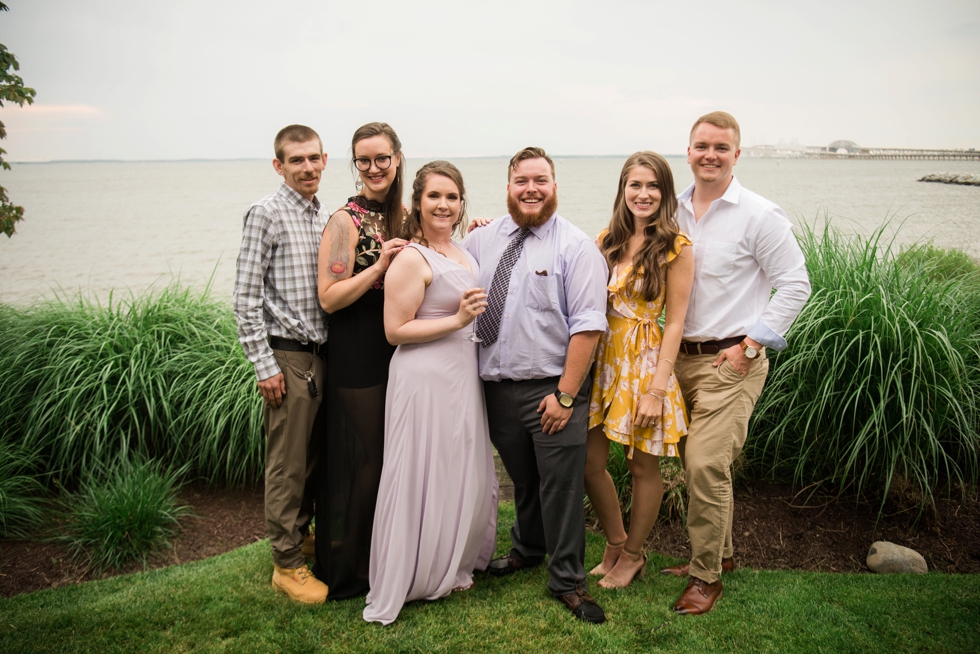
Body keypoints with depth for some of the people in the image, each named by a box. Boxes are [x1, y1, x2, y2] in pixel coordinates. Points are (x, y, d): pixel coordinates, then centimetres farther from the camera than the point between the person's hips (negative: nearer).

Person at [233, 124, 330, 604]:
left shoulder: (323, 218, 13)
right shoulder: (266, 214, -9)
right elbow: (246, 297, -12)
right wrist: (264, 364, -14)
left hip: (320, 353, 7)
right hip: (287, 354, -7)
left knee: (313, 456, 16)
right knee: (288, 463, 1)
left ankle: (302, 534, 33)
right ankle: (287, 563, 14)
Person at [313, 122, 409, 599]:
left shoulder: (404, 216, 9)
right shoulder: (345, 221, -11)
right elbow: (329, 298, -16)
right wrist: (380, 264, -23)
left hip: (401, 349, 7)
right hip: (358, 357, -6)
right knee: (368, 460, 2)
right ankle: (350, 569, 20)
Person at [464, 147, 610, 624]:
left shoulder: (577, 248, -9)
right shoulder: (481, 240, 6)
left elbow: (587, 326, -14)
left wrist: (565, 394, -17)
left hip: (552, 388, -4)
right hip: (495, 386, 4)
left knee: (561, 486, 3)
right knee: (521, 478, 21)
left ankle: (567, 580, 22)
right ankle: (527, 549, 45)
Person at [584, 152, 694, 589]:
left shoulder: (675, 248, -8)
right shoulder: (608, 240, 7)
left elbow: (675, 321, -10)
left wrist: (657, 389, -15)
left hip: (645, 362, -5)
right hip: (603, 358, 5)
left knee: (643, 468, 8)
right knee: (589, 463, 8)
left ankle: (632, 556, 30)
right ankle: (615, 544, 32)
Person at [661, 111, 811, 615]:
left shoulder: (759, 215, -7)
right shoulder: (674, 212, 8)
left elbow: (795, 285, -6)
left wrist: (750, 346, -10)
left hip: (731, 360, -6)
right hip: (681, 356, 6)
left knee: (707, 464, -10)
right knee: (694, 461, 12)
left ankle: (706, 575, 6)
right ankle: (720, 551, 31)